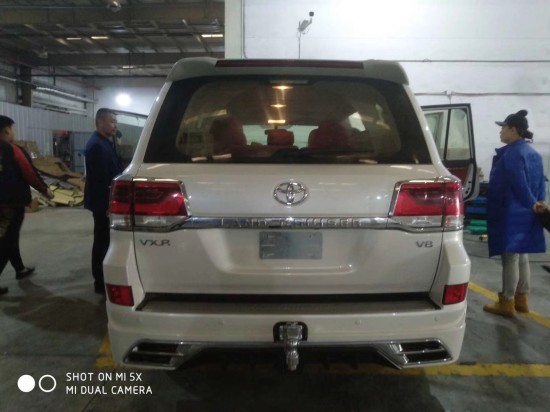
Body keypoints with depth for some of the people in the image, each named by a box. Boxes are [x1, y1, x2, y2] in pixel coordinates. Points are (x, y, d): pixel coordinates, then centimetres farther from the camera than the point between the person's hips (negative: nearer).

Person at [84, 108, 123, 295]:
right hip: (102, 202, -10)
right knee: (102, 241, -1)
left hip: (106, 200, 10)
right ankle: (100, 283, 9)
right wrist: (107, 204, -24)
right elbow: (99, 178, -24)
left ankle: (103, 278, 30)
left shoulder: (106, 142, 13)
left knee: (104, 240, 18)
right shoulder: (96, 145, -19)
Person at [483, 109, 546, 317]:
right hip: (526, 213, 10)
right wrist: (536, 204, 10)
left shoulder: (511, 153, -17)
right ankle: (521, 299, 26)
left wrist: (532, 204, -10)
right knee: (522, 256, 16)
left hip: (510, 213, -10)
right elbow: (540, 183, 13)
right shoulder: (533, 153, 14)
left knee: (510, 258, -2)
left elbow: (518, 184, -20)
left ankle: (507, 303, 8)